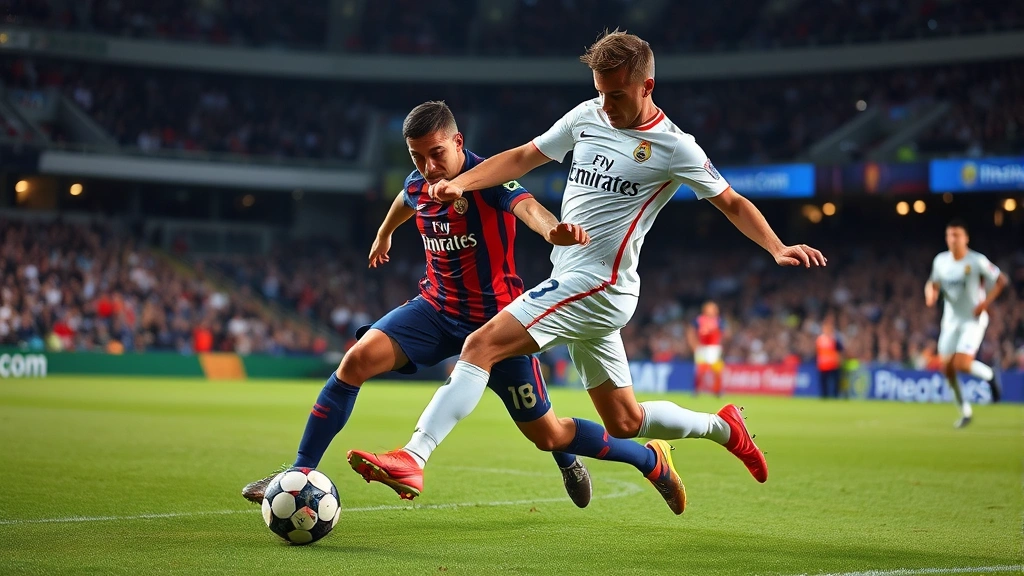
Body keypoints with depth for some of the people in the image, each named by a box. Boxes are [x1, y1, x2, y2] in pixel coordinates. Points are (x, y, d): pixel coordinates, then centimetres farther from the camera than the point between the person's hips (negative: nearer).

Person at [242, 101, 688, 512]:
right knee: (358, 359, -17)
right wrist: (383, 235, 46)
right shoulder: (418, 185, -3)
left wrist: (553, 229, -69)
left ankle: (650, 460, 25)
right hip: (437, 308, 5)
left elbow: (527, 206, -45)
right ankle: (300, 473, -8)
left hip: (496, 318, -5)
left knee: (546, 433, 1)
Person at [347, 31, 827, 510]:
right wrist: (460, 183, 2)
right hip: (582, 289, 8)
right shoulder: (587, 116, 11)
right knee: (624, 424, 15)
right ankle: (722, 427, 34)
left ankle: (413, 457, -27)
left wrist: (778, 249, -12)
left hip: (597, 286, -8)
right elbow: (525, 157, 17)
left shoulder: (674, 148, -5)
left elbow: (731, 202, 3)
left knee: (481, 346, -21)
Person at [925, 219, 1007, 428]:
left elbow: (1001, 280, -7)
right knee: (947, 368, 2)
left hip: (973, 320, -5)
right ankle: (964, 410, 19)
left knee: (962, 364, -19)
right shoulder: (940, 261, 1)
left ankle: (990, 375, 14)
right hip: (951, 320, 5)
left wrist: (985, 303, -16)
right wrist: (931, 293, -9)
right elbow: (933, 283, 14)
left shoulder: (977, 261, -13)